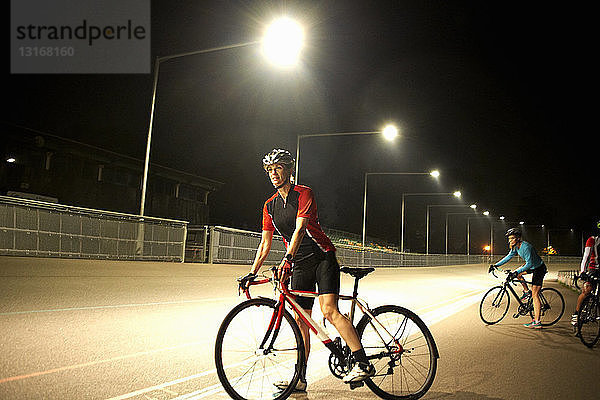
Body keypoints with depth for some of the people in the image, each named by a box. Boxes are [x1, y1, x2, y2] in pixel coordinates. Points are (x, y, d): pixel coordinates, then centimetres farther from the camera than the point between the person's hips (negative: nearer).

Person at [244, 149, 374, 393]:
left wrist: (286, 259, -35)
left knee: (329, 310, -20)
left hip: (323, 257, -6)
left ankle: (363, 364, -15)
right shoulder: (270, 206, 8)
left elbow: (299, 229, -23)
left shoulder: (303, 193, -10)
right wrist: (251, 273, 5)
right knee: (301, 320, 4)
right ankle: (300, 379, 11)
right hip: (300, 265, 6)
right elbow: (265, 243, 11)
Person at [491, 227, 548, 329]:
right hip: (532, 267, 9)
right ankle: (526, 292, 17)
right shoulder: (515, 247, -1)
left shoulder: (526, 246, -28)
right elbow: (508, 257, 10)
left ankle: (537, 322, -10)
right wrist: (496, 265, 3)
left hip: (539, 268, -9)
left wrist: (517, 272, -40)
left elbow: (529, 263, -34)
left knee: (535, 295, -11)